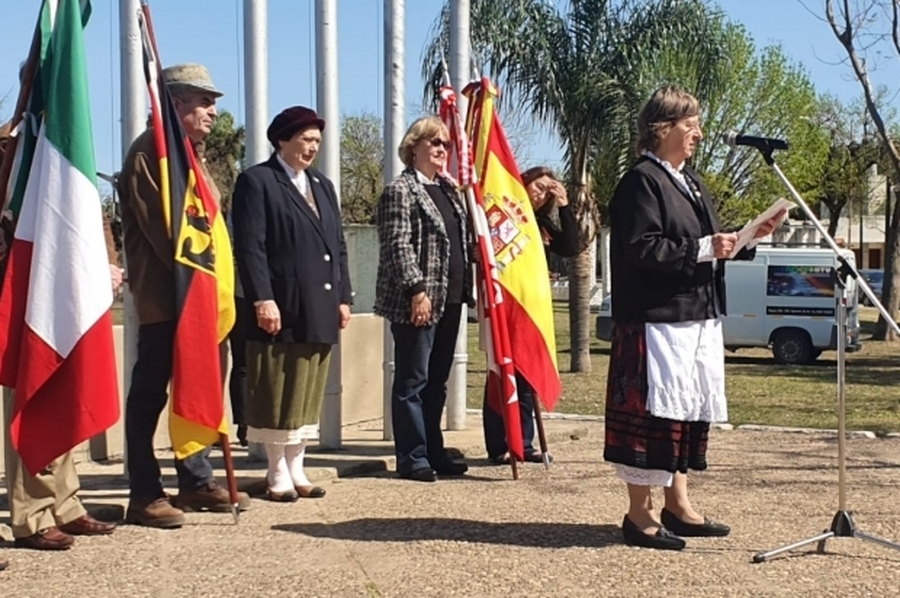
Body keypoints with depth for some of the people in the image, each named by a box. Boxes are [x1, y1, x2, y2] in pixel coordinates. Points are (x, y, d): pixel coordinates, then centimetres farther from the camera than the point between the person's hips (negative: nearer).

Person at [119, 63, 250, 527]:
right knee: (150, 392, -4)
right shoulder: (149, 152, -10)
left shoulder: (192, 154, 20)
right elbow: (157, 226, -18)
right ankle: (144, 494, 1)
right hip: (164, 296, -9)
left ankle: (196, 481, 23)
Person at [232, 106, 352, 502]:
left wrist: (343, 297, 11)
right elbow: (250, 247, -11)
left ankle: (296, 469, 20)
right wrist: (262, 299, -19)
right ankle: (278, 475, 10)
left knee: (308, 394, 11)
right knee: (278, 396, 1)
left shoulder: (323, 185, 20)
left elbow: (338, 247, 19)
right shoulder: (257, 181, -3)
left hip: (320, 310, 7)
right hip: (281, 309, -7)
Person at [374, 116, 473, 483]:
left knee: (437, 382, 13)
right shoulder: (401, 190, -8)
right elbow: (398, 247, -16)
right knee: (413, 381, -2)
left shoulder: (448, 190, 18)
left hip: (450, 300, 8)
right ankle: (412, 459, 4)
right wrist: (416, 290, -21)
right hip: (417, 302, -8)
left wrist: (466, 288, 18)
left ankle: (434, 453, 20)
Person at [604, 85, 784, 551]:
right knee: (654, 410, -5)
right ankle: (640, 514, 4)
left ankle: (677, 504, 23)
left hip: (698, 316, 10)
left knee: (689, 410, 13)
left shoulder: (689, 181, 18)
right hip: (658, 318, -10)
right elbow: (642, 250, -20)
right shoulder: (642, 181, -11)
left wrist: (751, 235, 9)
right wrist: (703, 249, -19)